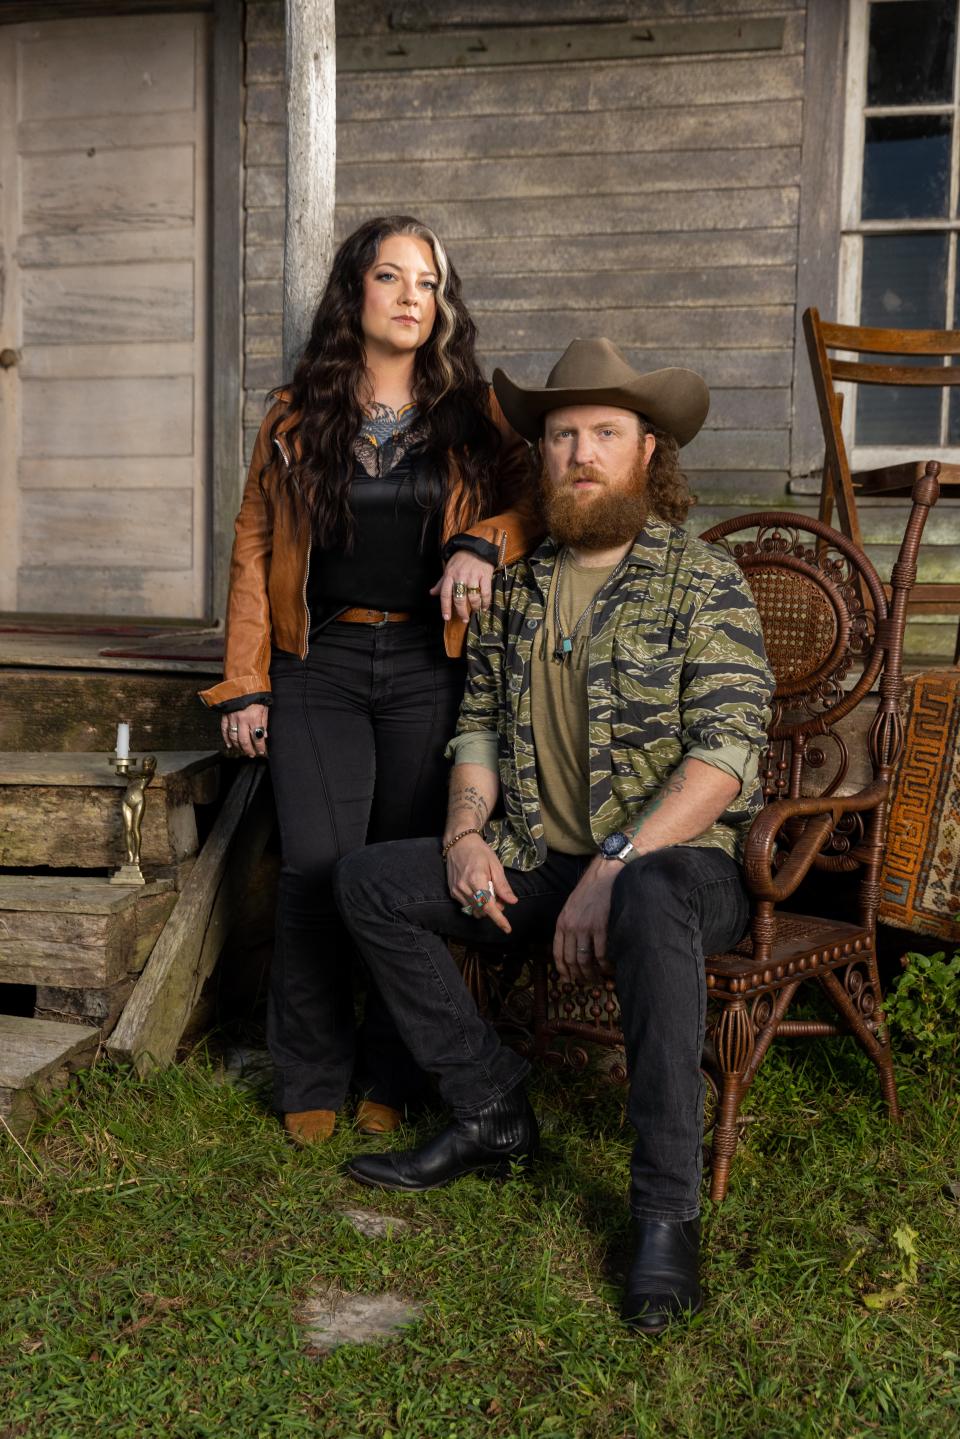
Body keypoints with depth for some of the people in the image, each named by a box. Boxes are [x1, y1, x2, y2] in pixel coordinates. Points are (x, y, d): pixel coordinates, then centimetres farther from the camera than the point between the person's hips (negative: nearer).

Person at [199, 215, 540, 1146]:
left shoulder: (474, 414, 8)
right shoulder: (297, 415, 7)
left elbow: (533, 503, 11)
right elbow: (254, 549, 6)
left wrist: (483, 543, -12)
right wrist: (243, 685, 1)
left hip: (427, 667, 1)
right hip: (320, 665, 0)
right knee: (317, 871, -6)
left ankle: (392, 1077, 19)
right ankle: (312, 1079, 11)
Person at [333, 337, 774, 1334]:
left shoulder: (703, 582, -7)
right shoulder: (517, 588, 11)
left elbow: (727, 754, -16)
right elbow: (480, 721, 16)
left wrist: (614, 870, -26)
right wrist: (466, 831, -4)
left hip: (678, 860, -6)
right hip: (540, 861, 6)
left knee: (650, 902, -41)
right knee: (367, 882, -7)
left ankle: (666, 1212, -28)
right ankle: (492, 1114, 2)